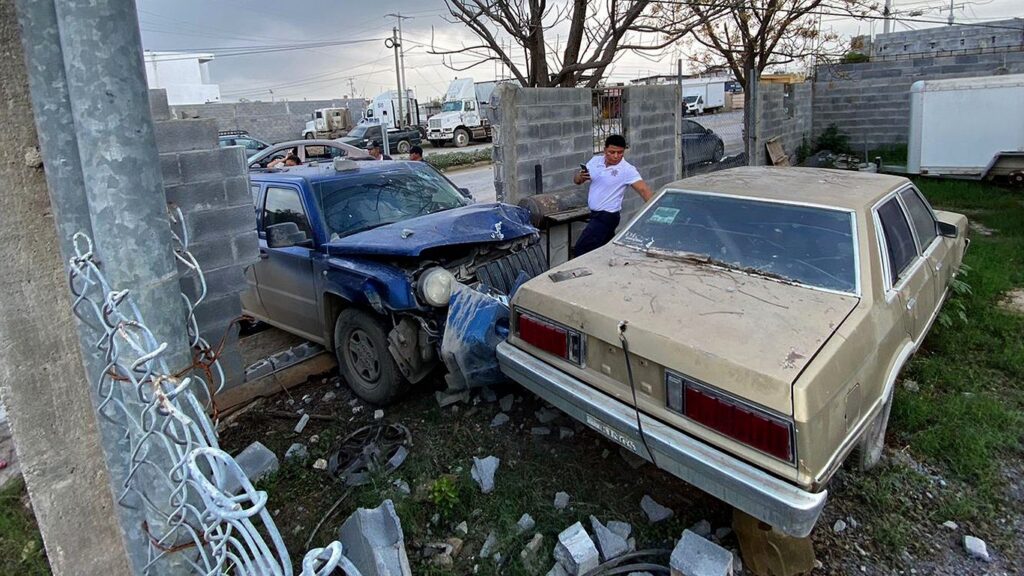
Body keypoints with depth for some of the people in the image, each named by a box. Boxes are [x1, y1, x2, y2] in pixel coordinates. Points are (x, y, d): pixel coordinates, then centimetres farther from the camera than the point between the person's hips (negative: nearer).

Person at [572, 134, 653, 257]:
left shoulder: (627, 170, -15)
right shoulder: (596, 160, 3)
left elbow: (644, 190, -23)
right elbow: (576, 180, 6)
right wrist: (581, 176, -18)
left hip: (607, 217, -7)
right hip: (595, 214, 7)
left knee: (580, 251, -9)